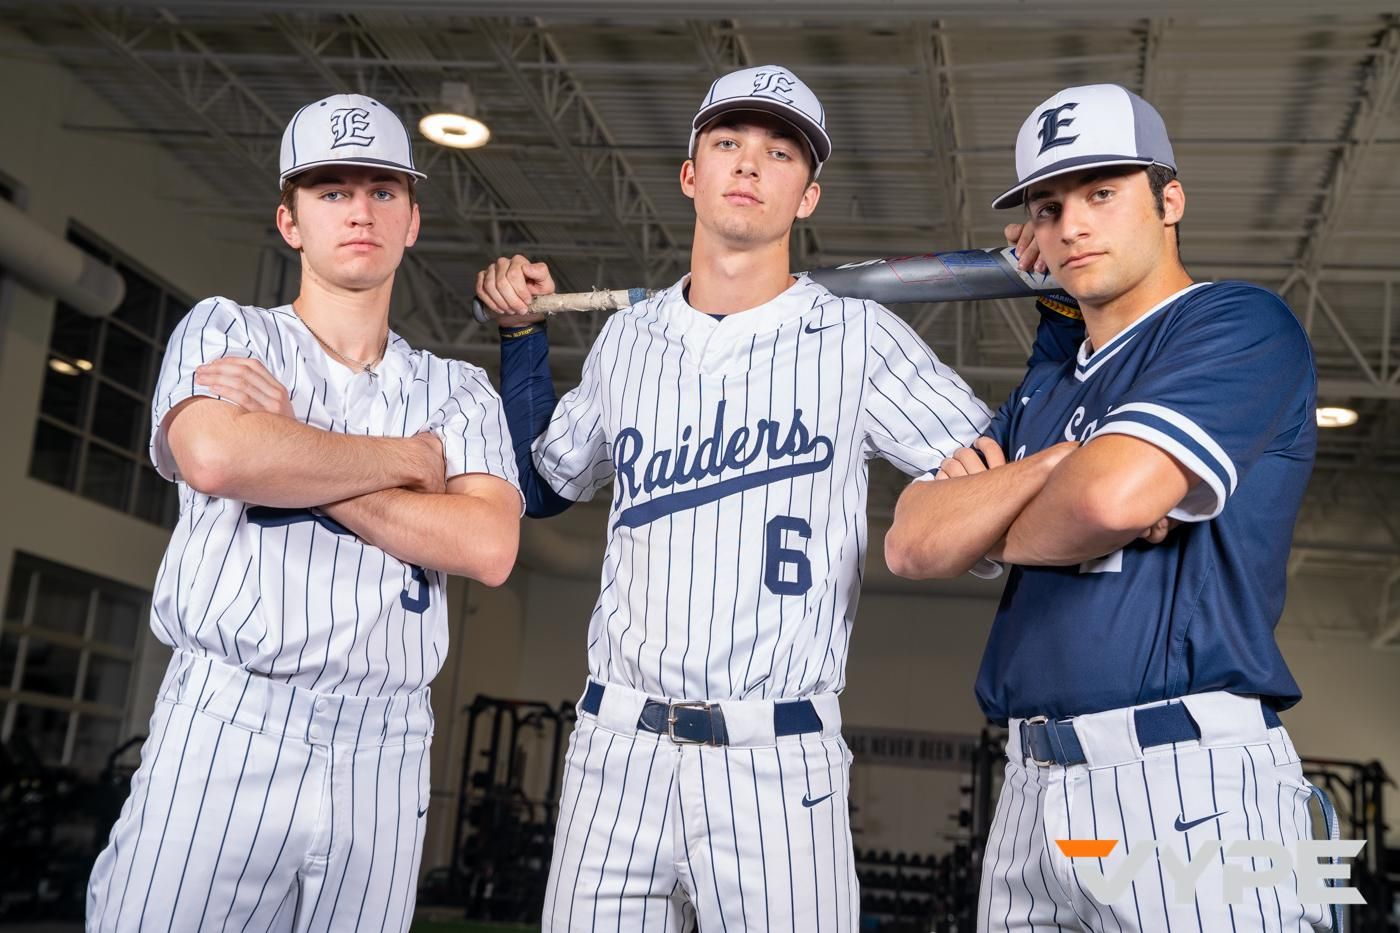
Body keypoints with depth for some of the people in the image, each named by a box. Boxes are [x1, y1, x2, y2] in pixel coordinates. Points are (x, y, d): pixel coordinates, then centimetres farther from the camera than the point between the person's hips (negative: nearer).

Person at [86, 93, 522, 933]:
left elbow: (490, 546, -6)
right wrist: (407, 458, -3)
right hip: (224, 733, -2)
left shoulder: (460, 391, 13)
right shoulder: (226, 331, 9)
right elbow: (214, 456, -15)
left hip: (380, 758, 2)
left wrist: (289, 452, -9)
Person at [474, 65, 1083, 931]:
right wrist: (522, 336, 19)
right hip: (616, 746, 3)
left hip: (778, 761, -3)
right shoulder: (629, 336, 11)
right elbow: (539, 487, 23)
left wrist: (1062, 310, -7)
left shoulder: (858, 339, -1)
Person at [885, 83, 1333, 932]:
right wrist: (1062, 464, -7)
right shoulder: (1044, 391, 20)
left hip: (1190, 787, -7)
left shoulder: (1239, 323, -3)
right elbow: (914, 544, 7)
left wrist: (1004, 532, 2)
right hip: (1033, 790, 7)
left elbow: (1114, 495, -20)